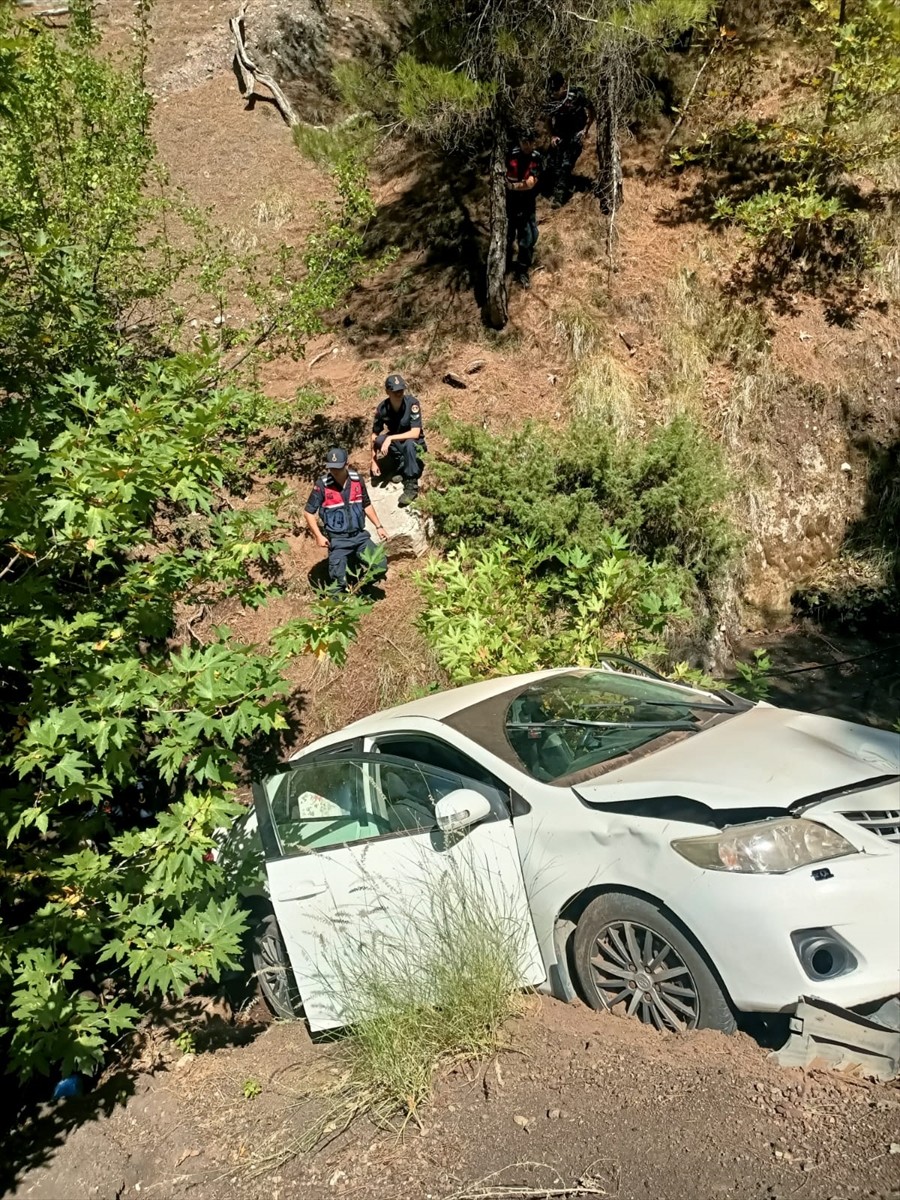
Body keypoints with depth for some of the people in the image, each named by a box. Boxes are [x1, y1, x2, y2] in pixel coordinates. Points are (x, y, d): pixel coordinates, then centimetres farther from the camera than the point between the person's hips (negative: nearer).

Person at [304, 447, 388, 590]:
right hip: (337, 540, -4)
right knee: (338, 580, -5)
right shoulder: (322, 485, -13)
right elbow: (309, 512, -6)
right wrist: (319, 536, -14)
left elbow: (367, 505, 15)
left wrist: (378, 526, 12)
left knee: (380, 565, -3)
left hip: (359, 535, 4)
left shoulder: (357, 480, -1)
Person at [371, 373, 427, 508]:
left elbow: (415, 433, -29)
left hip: (415, 444, -3)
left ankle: (411, 486, -29)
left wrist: (390, 438, -35)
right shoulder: (382, 408, -13)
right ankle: (400, 468, -7)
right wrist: (373, 461, -14)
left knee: (409, 444, -38)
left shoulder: (412, 403, -22)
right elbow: (374, 435, -7)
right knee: (379, 440, -28)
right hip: (395, 443, 3)